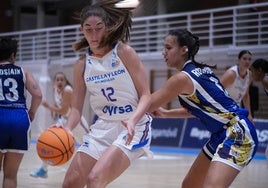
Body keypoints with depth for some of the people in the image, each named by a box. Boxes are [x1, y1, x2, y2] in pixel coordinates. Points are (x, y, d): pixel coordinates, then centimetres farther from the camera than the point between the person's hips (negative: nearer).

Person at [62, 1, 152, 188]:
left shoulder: (124, 53, -8)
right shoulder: (81, 65, 4)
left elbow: (146, 95, -9)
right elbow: (77, 107, 6)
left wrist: (133, 120, -28)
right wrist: (67, 129, -16)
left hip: (133, 127, -5)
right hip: (102, 128, 6)